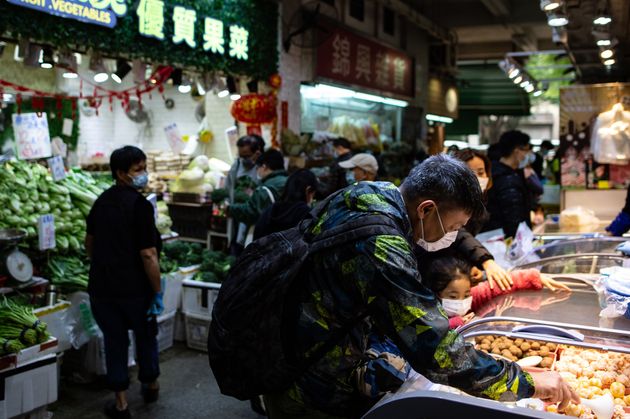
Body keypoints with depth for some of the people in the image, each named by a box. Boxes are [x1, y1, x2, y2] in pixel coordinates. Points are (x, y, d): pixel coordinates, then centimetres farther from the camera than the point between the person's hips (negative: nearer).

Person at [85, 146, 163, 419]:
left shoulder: (102, 201, 4)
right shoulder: (140, 205, -18)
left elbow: (89, 242, 16)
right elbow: (148, 255, -22)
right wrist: (158, 291, -14)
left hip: (102, 287, 5)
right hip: (135, 289, -4)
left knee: (114, 340, 12)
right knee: (146, 334, 18)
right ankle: (151, 386, 37)